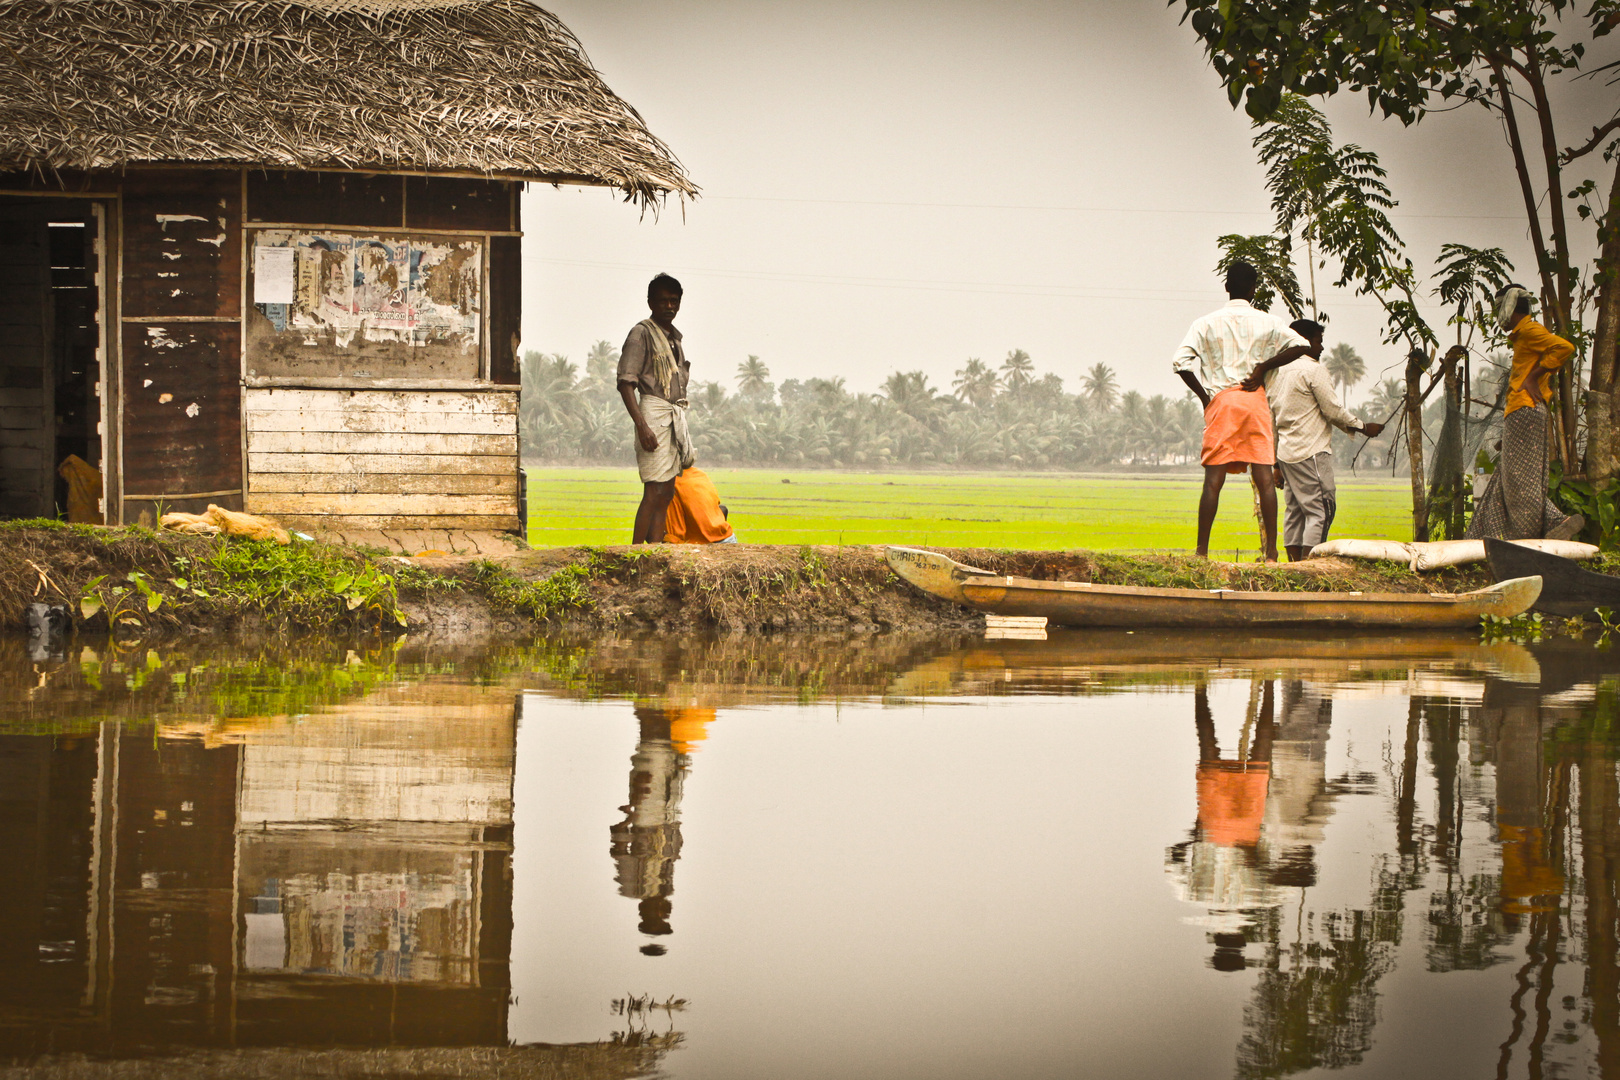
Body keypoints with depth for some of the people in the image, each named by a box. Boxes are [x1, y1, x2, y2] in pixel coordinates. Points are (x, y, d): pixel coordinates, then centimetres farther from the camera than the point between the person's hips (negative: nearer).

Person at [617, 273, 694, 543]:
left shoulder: (675, 337, 19)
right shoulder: (642, 333, -6)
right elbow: (626, 384, -13)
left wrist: (682, 429, 21)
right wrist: (642, 426, -22)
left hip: (677, 417, 8)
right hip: (654, 412, -8)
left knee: (667, 493, 5)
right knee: (655, 491, -14)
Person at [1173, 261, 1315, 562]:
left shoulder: (1207, 323, 3)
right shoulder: (1267, 322, 6)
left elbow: (1181, 361, -7)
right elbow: (1302, 346, -2)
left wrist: (1204, 396, 2)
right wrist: (1263, 367, 0)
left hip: (1221, 401, -1)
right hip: (1256, 401, 1)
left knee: (1213, 478, -1)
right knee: (1264, 477, 1)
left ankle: (1202, 551, -3)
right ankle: (1271, 551, -3)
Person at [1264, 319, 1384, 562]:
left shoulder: (1277, 372, 17)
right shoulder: (1313, 369, -8)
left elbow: (1271, 422, 18)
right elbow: (1333, 411, -10)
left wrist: (1277, 464, 20)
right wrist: (1363, 428, 4)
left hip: (1286, 452, 8)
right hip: (1311, 451, -8)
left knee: (1294, 512, 8)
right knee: (1320, 510, -8)